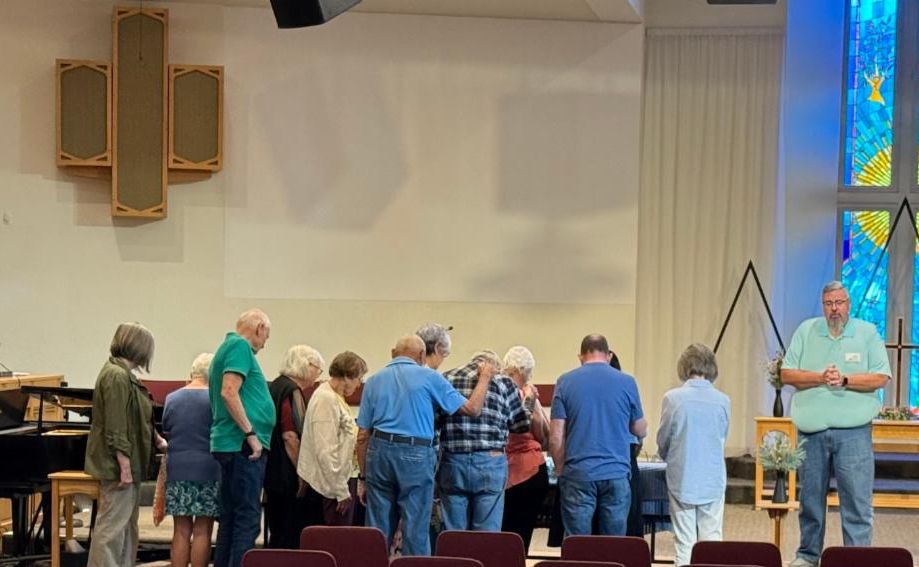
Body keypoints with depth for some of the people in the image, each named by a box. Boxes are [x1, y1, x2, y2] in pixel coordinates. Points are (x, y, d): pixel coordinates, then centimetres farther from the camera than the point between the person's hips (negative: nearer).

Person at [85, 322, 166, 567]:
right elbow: (116, 428, -22)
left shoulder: (123, 374, 14)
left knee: (127, 526, 17)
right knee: (112, 525, -8)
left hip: (127, 464, 11)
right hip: (118, 465, -11)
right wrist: (125, 467, -22)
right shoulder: (117, 377, -18)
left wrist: (157, 440, 35)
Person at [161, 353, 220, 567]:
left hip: (177, 469, 4)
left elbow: (166, 432, 14)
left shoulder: (171, 399, 6)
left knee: (181, 531, 8)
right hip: (207, 469, -4)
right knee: (202, 531, 1)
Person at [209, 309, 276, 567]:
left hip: (230, 445, 10)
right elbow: (229, 392, -20)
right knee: (248, 518, -10)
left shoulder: (228, 347, 21)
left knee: (230, 518, 12)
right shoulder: (241, 346, -9)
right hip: (244, 446, -10)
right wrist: (251, 433, -19)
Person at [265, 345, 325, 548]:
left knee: (278, 534, 13)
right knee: (292, 538, -5)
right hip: (288, 475, -10)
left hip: (273, 472, 10)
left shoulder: (275, 386, 15)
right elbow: (290, 437, -20)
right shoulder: (292, 391, -13)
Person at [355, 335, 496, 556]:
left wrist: (362, 477, 15)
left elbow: (362, 436, 10)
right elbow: (472, 408, 5)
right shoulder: (428, 377, 2)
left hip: (379, 451, 3)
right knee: (416, 533, 2)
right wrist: (485, 377, 21)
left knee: (378, 535, 8)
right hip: (415, 456, -3)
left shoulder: (373, 382, 12)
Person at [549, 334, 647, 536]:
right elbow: (640, 430, 13)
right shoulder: (627, 382, 3)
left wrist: (560, 469, 11)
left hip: (578, 474, 0)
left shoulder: (565, 382, 1)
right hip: (616, 474, 1)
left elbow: (556, 438, -2)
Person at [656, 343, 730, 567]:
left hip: (681, 480, -1)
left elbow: (662, 442, 1)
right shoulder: (722, 401, -5)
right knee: (711, 539, 7)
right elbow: (722, 439, 8)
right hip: (713, 480, 1)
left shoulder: (672, 398, -9)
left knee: (684, 541, 6)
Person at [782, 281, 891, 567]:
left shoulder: (868, 333, 3)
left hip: (853, 431, -2)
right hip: (811, 430, 2)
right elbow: (787, 374, 1)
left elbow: (881, 378, -5)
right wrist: (820, 377, -13)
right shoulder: (806, 331, 7)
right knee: (810, 498, 11)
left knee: (857, 499, -6)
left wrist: (844, 380, -16)